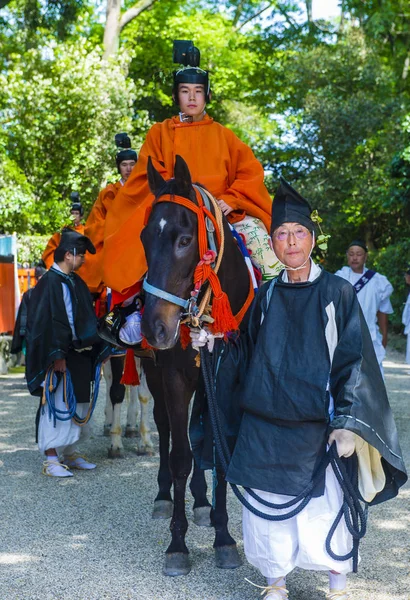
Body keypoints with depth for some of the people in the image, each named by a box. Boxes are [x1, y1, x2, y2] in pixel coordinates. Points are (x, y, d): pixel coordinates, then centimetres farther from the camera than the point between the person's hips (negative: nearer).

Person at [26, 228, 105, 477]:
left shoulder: (76, 282, 13)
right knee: (56, 404, -5)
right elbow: (45, 321, -17)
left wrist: (94, 349, 14)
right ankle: (51, 459, 1)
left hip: (80, 354, 8)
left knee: (78, 404, 13)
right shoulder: (50, 282, -11)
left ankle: (70, 453, 24)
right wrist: (56, 355, -21)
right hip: (60, 356, -8)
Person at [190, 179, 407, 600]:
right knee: (269, 515, 8)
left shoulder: (338, 293, -2)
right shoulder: (264, 298, 8)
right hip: (264, 430, 3)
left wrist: (347, 423, -13)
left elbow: (354, 361, -5)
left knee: (324, 515, 1)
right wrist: (215, 344, -5)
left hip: (316, 427, -3)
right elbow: (245, 358, 13)